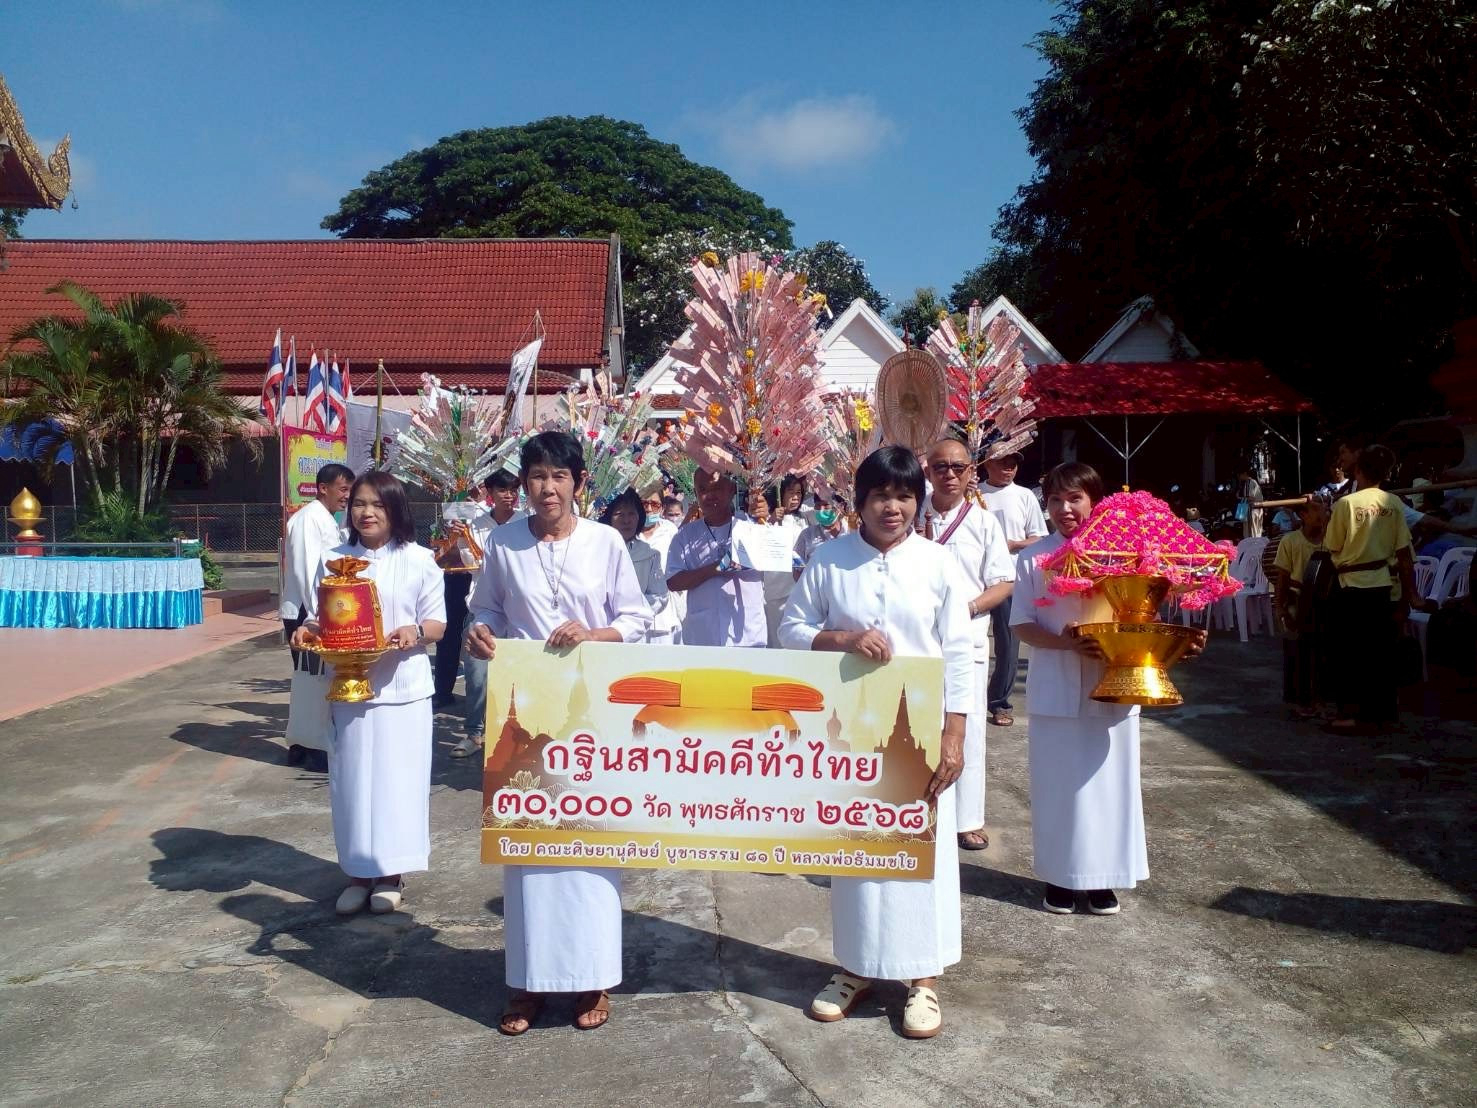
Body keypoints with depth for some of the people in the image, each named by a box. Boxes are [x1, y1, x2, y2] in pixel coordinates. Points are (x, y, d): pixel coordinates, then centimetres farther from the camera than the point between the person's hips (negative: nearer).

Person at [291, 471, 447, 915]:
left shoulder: (420, 560, -1)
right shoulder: (333, 560, 7)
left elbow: (438, 622, 0)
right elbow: (319, 618, 9)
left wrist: (416, 631, -21)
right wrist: (307, 631, -13)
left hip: (401, 686, -2)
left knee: (396, 778, 2)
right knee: (351, 779, 7)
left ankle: (391, 872, 16)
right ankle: (358, 871, 20)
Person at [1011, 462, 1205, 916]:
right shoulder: (1033, 558, -1)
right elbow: (1023, 625, -3)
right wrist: (1066, 643, -20)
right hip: (1055, 688, 0)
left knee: (1109, 779, 9)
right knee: (1058, 781, 7)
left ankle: (1102, 878, 24)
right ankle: (1060, 876, 23)